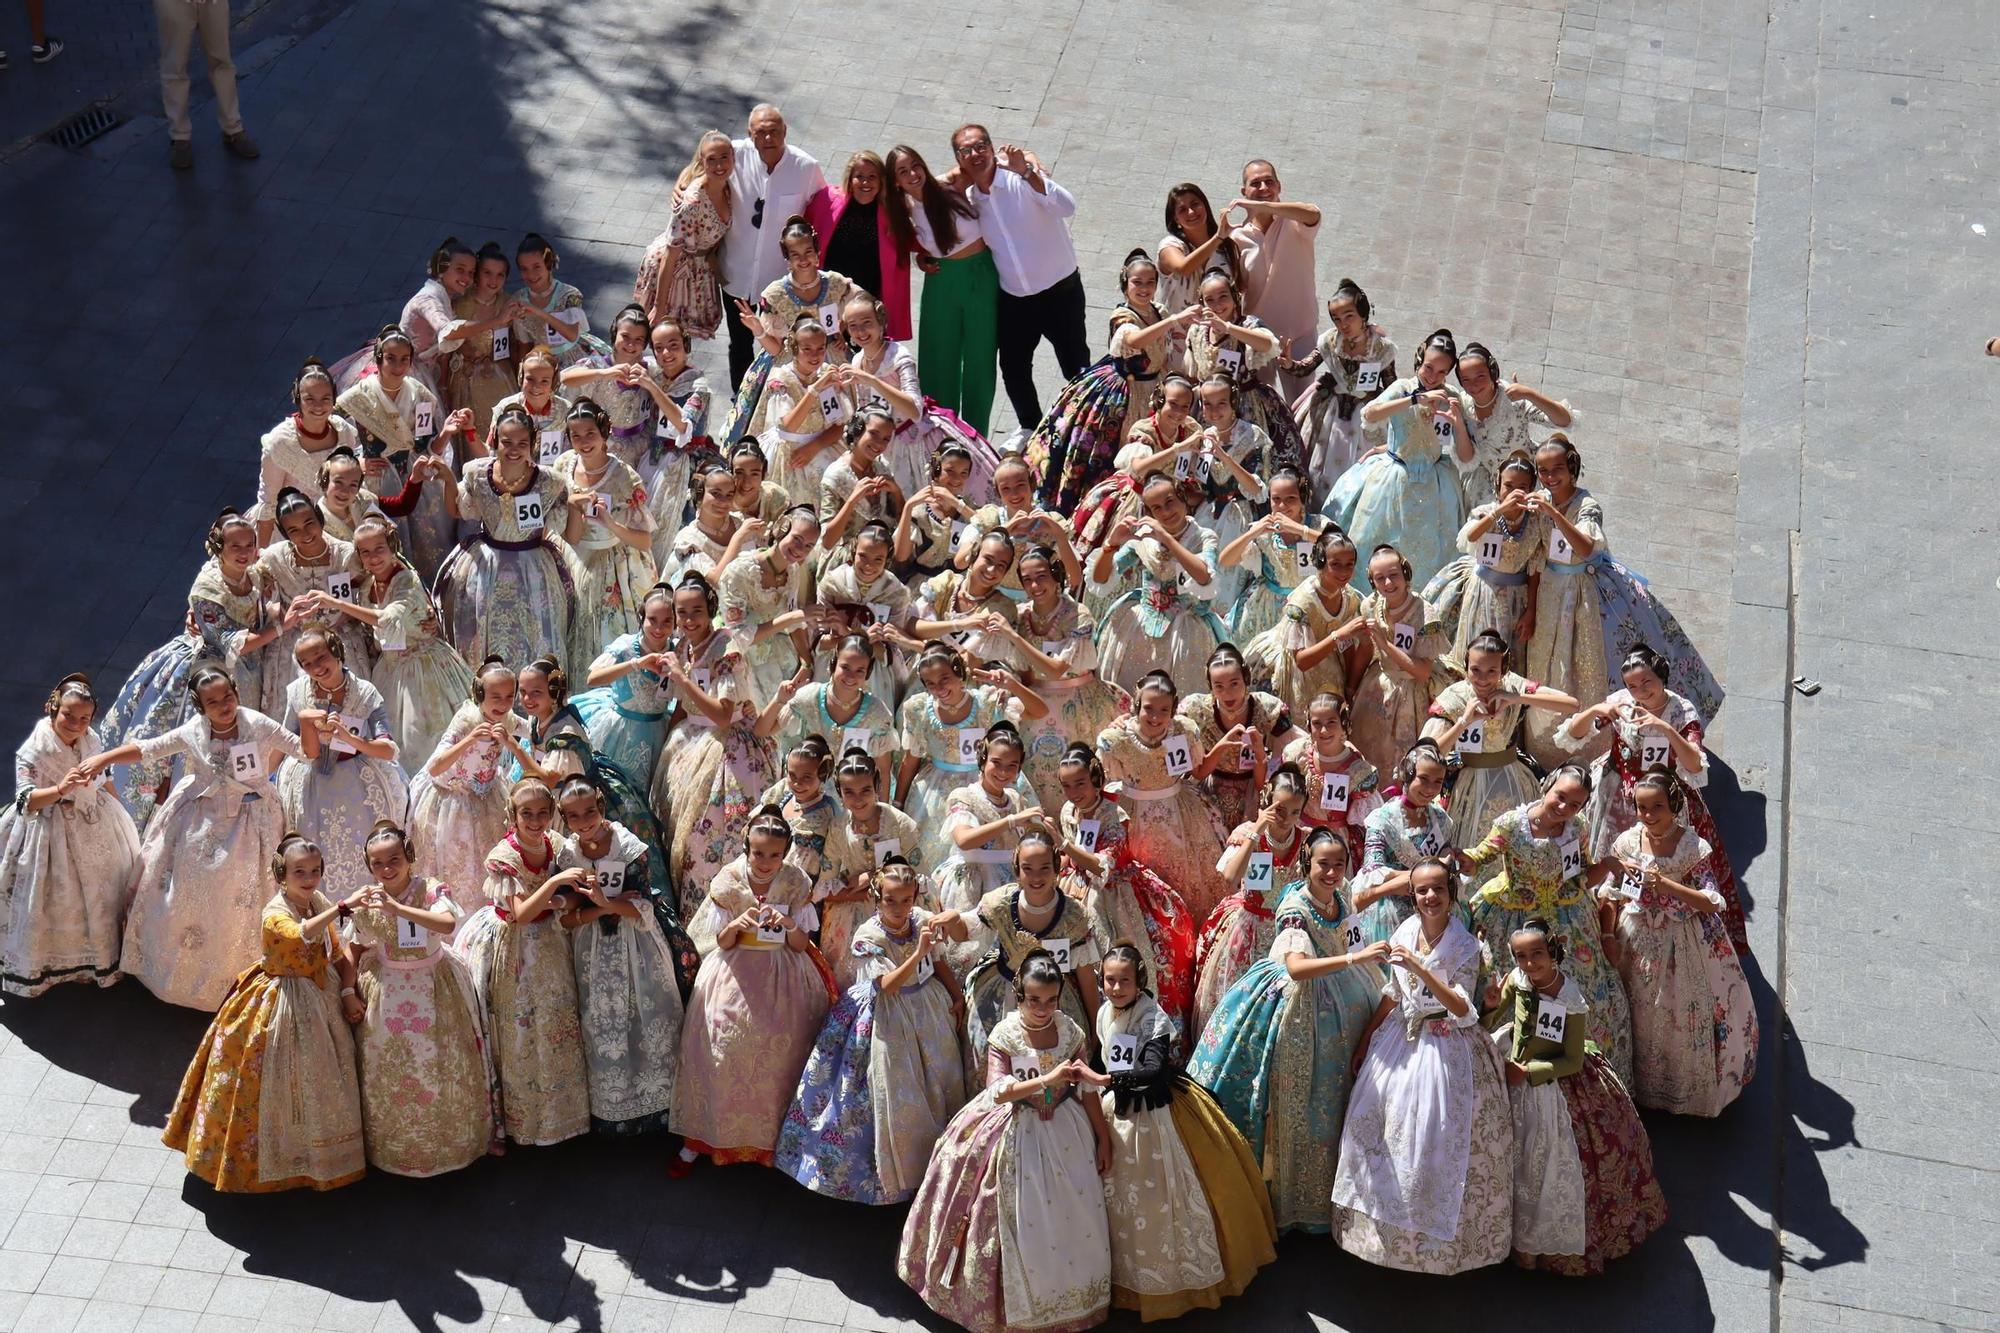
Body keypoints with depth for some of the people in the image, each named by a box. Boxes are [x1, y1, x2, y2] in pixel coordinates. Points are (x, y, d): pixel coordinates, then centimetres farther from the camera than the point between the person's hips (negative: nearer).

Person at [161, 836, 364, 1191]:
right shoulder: (275, 914, -25)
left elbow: (339, 952, 7)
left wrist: (348, 993, -5)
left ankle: (308, 1154, 35)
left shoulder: (320, 905, -1)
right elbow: (301, 934, -49)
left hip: (319, 1002, 8)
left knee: (316, 1077, 18)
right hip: (279, 1006, -8)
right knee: (277, 1080, 1)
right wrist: (343, 907, -55)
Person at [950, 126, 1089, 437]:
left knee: (1076, 366, 3)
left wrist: (1026, 172, -40)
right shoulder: (969, 197, 2)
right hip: (1013, 298, 5)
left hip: (1059, 291, -5)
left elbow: (1067, 207, -33)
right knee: (1013, 369, 11)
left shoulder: (1023, 178, -16)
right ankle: (1031, 428, 33)